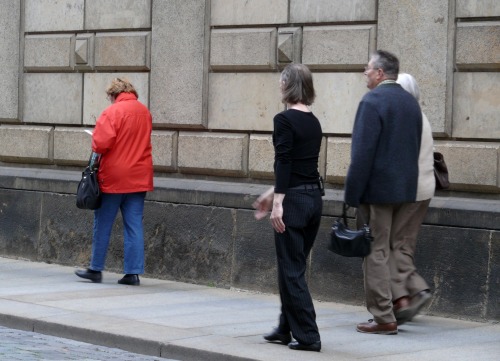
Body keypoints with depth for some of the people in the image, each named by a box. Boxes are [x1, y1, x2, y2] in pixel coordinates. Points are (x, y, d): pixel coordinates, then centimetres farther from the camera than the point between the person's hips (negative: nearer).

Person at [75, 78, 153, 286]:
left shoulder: (112, 112, -12)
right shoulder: (145, 112, 8)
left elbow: (101, 143, -19)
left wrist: (95, 146, 1)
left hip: (114, 177, -5)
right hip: (139, 177, 5)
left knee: (103, 224, 7)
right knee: (134, 226, 5)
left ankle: (96, 269, 13)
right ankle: (133, 273, 3)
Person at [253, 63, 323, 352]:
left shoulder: (284, 120, -13)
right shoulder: (314, 122, 12)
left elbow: (284, 163, -18)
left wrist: (278, 203, -18)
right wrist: (273, 193, 26)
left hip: (294, 201, -8)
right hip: (314, 198, 8)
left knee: (292, 270, -1)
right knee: (294, 266, 18)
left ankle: (307, 336, -1)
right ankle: (287, 328, 26)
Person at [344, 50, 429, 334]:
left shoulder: (372, 101, -13)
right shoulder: (411, 101, 11)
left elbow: (363, 152, -17)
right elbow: (415, 148, 13)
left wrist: (352, 193, -14)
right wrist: (406, 182, 17)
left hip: (377, 188, -7)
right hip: (407, 189, 7)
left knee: (376, 252, -2)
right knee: (399, 248, 14)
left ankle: (384, 318, -1)